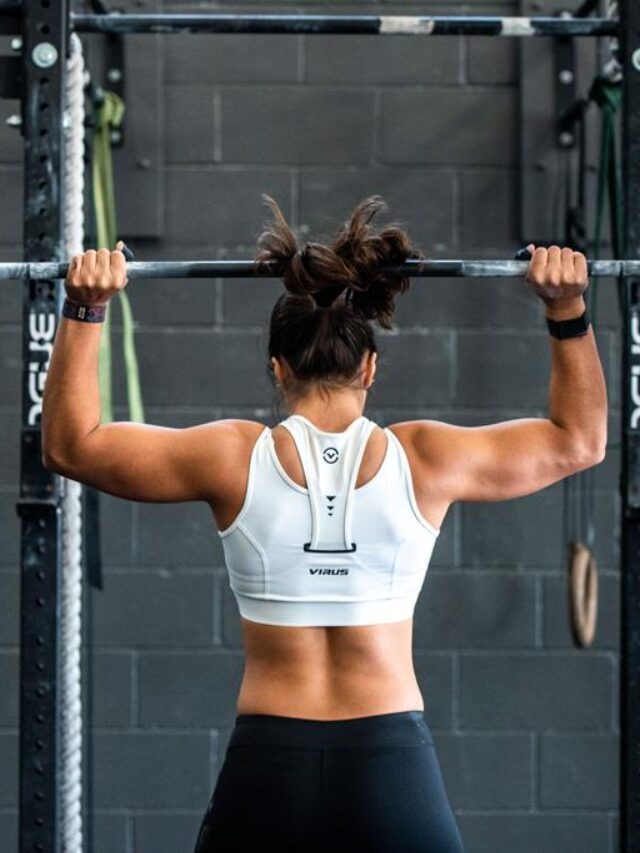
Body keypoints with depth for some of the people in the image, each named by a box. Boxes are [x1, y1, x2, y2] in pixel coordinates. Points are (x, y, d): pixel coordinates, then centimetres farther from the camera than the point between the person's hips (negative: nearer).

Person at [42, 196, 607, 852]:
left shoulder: (234, 459, -2)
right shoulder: (424, 460, -1)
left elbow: (70, 444, 10)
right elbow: (579, 439, 15)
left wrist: (83, 311, 10)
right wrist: (567, 308, 14)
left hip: (267, 770, 0)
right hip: (395, 770, 0)